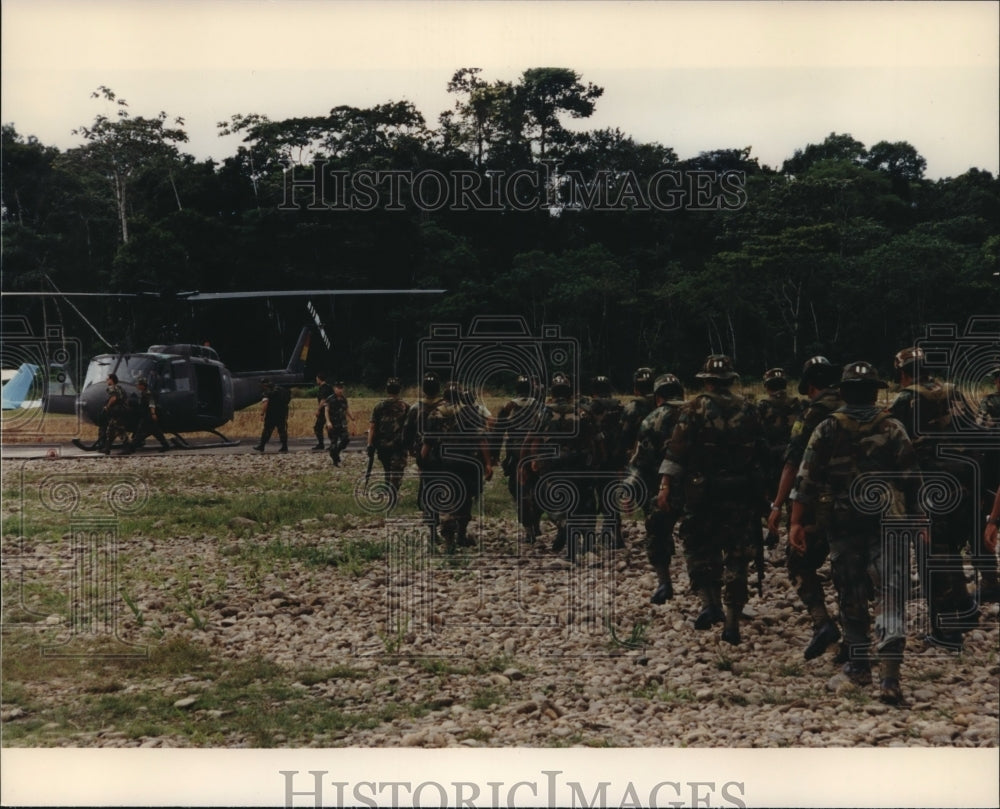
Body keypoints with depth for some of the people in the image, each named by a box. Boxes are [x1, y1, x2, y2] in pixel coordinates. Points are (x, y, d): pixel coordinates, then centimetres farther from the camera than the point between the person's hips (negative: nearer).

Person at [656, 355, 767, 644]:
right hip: (741, 493, 3)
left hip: (703, 492, -3)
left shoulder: (695, 409, -5)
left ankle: (710, 603, -3)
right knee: (736, 556, 6)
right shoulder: (747, 410, 5)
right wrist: (757, 487, 21)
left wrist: (665, 487, -10)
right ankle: (732, 622, 6)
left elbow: (676, 450, -11)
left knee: (699, 548, 13)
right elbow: (762, 453, 10)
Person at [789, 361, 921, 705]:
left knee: (851, 597, 16)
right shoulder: (893, 428, 0)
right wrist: (914, 518, 12)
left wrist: (796, 522, -3)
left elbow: (806, 479, -5)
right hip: (888, 523, -1)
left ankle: (859, 665, 26)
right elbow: (912, 479, 1)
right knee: (890, 598, -5)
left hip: (843, 525, 1)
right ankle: (889, 675, -18)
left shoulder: (827, 430, 0)